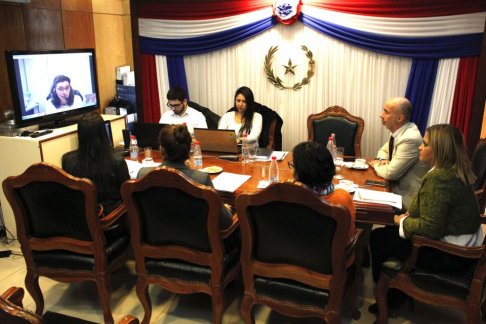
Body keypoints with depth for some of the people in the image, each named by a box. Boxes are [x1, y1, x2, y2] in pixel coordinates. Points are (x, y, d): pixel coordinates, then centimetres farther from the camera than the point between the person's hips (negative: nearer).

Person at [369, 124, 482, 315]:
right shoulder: (458, 172, 3)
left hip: (448, 255, -9)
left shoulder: (437, 179, -27)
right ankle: (396, 295, 26)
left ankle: (388, 298, 23)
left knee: (378, 238, 3)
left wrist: (404, 221, -11)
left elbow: (430, 228, -28)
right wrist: (410, 214, 2)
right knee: (388, 231, 17)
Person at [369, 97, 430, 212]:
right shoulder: (398, 131, 3)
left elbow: (390, 173, -24)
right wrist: (382, 160, -2)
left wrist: (375, 165, -4)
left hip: (407, 199, -8)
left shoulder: (410, 139, -26)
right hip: (397, 188, 8)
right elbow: (383, 150, 21)